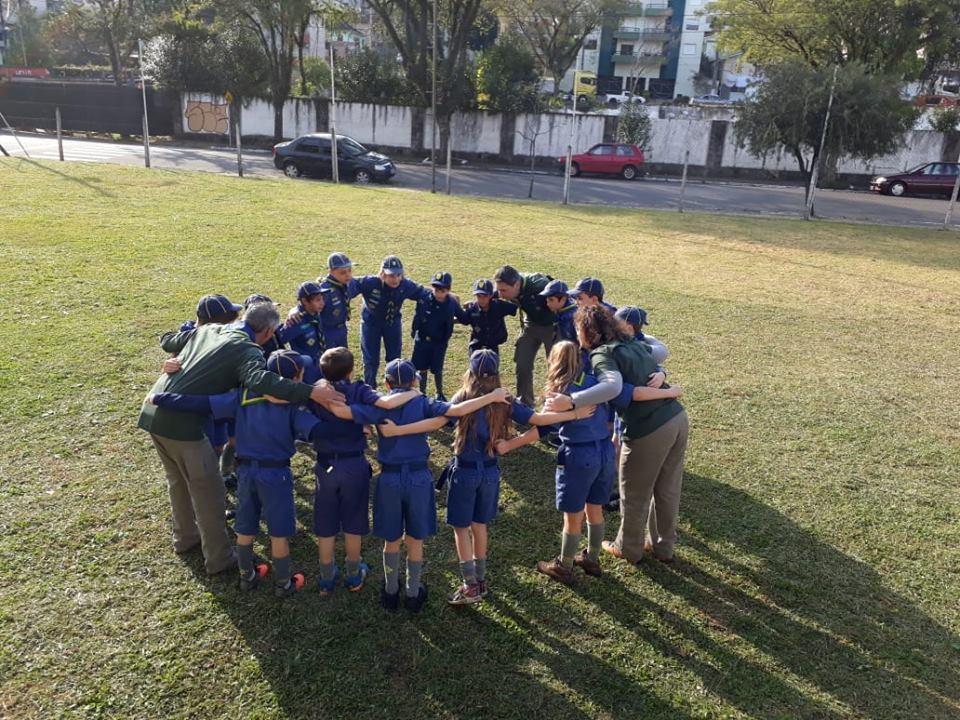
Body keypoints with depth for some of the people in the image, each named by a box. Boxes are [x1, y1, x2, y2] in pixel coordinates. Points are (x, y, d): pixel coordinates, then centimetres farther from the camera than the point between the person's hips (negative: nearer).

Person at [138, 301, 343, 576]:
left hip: (153, 412, 8)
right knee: (208, 491, 7)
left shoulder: (206, 330, 14)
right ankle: (219, 559, 18)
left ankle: (185, 537, 46)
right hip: (181, 422, -8)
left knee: (178, 479, 27)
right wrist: (309, 392, -36)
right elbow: (260, 379, -32)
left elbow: (167, 341, 29)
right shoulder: (247, 350, -10)